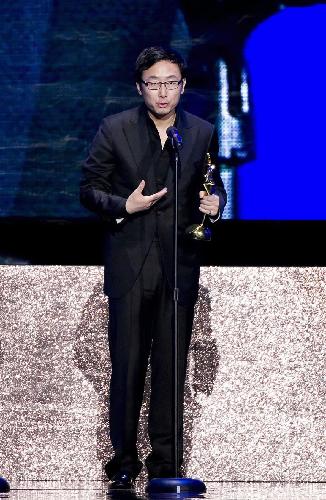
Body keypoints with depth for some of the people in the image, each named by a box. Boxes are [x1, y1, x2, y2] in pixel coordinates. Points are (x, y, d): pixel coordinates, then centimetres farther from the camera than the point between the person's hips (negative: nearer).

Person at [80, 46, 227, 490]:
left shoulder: (203, 133, 7)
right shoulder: (114, 130, 0)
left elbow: (213, 188, 15)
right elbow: (89, 190, 2)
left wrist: (215, 203, -7)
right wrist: (124, 206, -14)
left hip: (180, 266, 2)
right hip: (130, 265, -2)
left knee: (172, 366, 4)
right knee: (127, 365, 0)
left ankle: (165, 459, 12)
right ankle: (124, 457, 10)